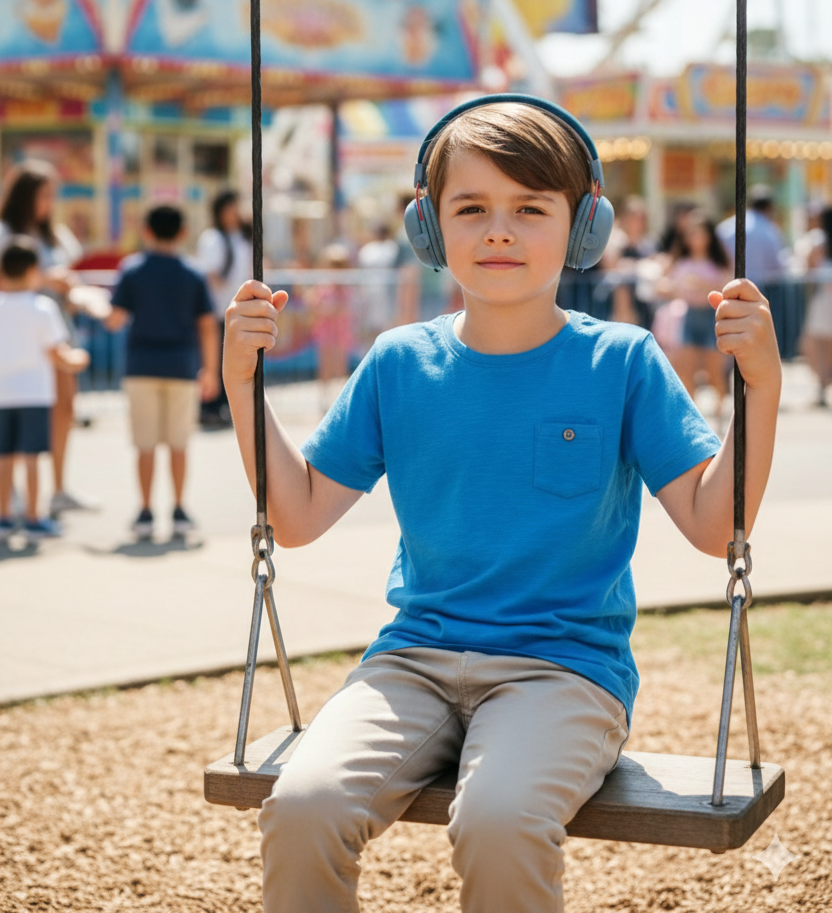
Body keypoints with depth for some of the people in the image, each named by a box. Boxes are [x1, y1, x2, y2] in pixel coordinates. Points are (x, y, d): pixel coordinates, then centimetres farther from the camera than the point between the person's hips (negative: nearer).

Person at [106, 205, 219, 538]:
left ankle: (146, 512, 3)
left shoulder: (133, 271, -1)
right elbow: (208, 326, -1)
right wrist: (210, 370, 7)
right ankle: (179, 512, 9)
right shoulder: (192, 276, 2)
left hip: (142, 368, -1)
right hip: (182, 368, 1)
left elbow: (115, 320, -5)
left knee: (146, 445, 4)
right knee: (179, 445, 9)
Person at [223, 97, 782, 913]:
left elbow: (712, 525, -3)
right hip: (417, 657, 3)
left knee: (499, 822, -34)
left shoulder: (620, 362, 1)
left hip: (565, 664, -2)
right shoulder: (399, 364, 8)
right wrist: (242, 382, 2)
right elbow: (297, 518, 10)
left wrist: (761, 386, -14)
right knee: (301, 806, -26)